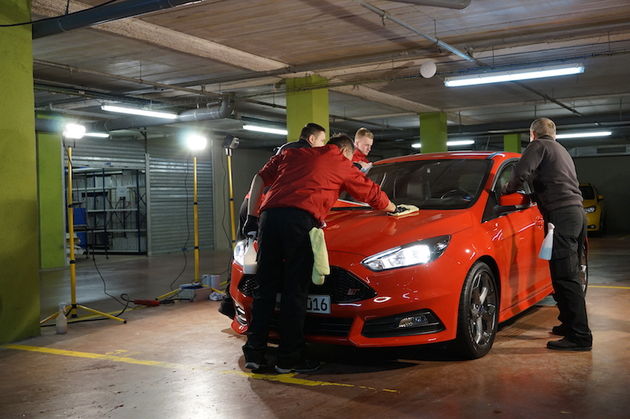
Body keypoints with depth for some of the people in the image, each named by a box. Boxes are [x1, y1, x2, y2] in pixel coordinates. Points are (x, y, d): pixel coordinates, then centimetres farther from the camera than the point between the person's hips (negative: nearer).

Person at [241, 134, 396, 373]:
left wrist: (251, 217, 26)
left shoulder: (292, 154, 31)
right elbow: (373, 194, 31)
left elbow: (260, 179, 25)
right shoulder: (343, 165, 21)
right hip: (300, 220, -4)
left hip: (269, 215, 5)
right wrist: (394, 209, 49)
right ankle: (289, 359, 4)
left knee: (264, 288, 8)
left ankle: (254, 353, 9)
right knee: (295, 291, 0)